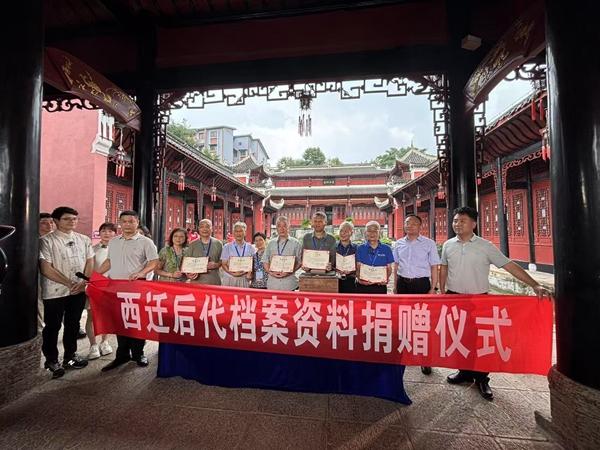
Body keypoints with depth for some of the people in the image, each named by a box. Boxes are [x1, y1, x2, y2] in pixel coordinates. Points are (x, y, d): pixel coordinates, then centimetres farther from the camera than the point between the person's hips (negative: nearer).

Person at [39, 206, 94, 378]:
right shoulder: (46, 241, -8)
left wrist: (83, 282, -9)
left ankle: (70, 356, 31)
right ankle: (51, 360, 26)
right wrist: (69, 283, -15)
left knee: (73, 324, 16)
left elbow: (90, 263, 6)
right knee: (52, 326, 9)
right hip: (55, 292, -4)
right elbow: (45, 269, -13)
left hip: (79, 291, 4)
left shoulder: (84, 240, 6)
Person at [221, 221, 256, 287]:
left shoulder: (250, 248, 8)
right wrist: (233, 273, -15)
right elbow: (224, 264, 2)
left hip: (245, 280, 1)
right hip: (229, 280, -1)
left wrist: (250, 273, -12)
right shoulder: (227, 247, 5)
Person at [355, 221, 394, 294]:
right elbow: (358, 268, 1)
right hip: (363, 286, 0)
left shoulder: (386, 249, 5)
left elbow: (389, 268, 7)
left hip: (380, 286, 1)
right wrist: (359, 279, -17)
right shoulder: (360, 248, 3)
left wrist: (386, 279, -11)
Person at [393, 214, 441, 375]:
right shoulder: (398, 244, 8)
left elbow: (434, 267, -1)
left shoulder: (429, 243, -1)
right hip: (403, 283, 4)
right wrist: (396, 285, 11)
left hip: (421, 283, -3)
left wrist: (433, 288, -6)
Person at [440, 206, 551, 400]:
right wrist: (442, 293, 9)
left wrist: (535, 285, -17)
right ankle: (465, 372, 30)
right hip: (453, 298, 2)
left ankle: (481, 379, 22)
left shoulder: (485, 246, -6)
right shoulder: (448, 245, 1)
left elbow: (510, 265, -8)